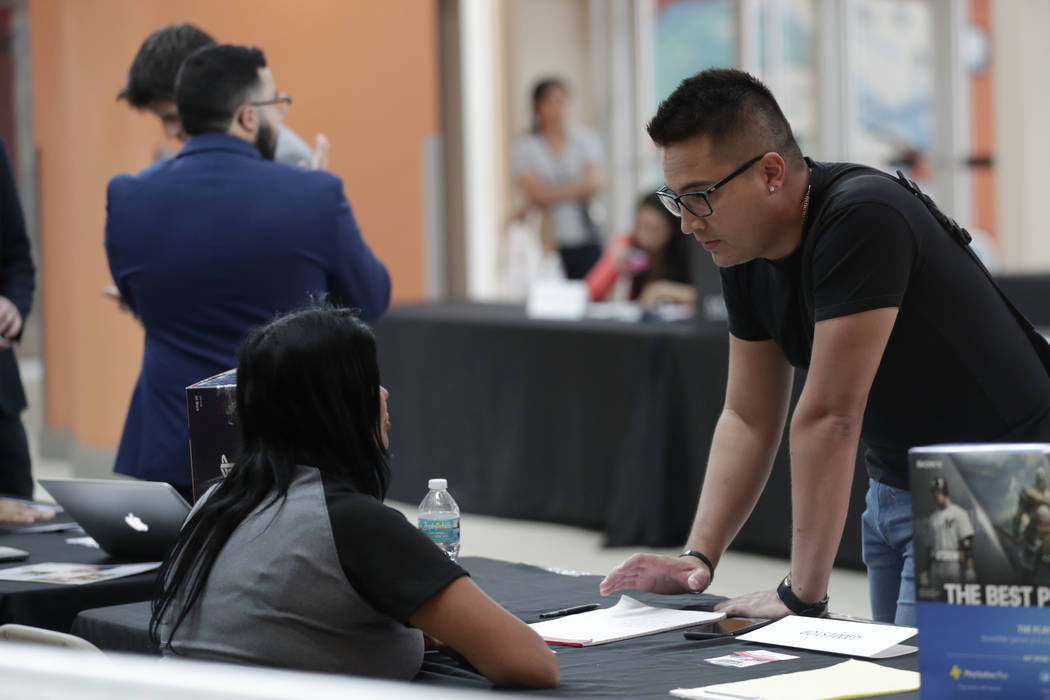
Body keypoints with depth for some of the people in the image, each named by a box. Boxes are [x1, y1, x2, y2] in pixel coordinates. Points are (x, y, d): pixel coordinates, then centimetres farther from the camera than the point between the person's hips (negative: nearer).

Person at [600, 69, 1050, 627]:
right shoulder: (742, 250, 0)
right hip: (891, 489, 8)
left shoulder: (860, 220, -27)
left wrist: (802, 595, -25)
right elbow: (748, 418, 6)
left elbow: (828, 417, -27)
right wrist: (698, 557, -5)